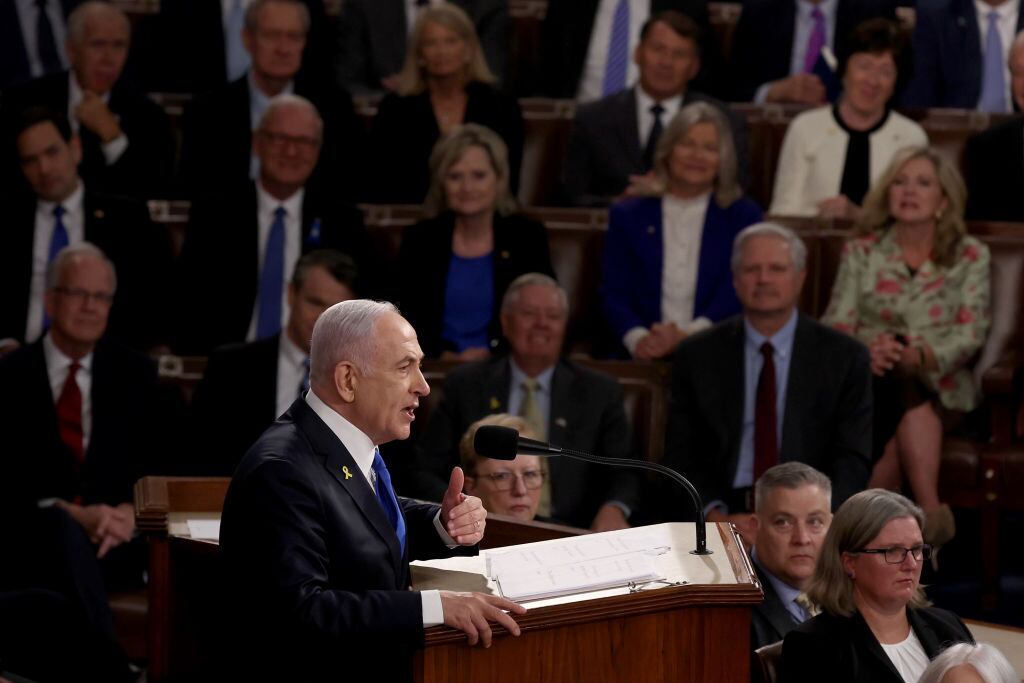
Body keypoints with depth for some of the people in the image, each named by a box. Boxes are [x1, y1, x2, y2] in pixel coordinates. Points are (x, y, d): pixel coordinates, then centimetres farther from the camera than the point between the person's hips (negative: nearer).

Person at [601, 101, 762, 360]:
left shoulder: (743, 216, 12)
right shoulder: (627, 215, 14)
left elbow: (737, 292, 0)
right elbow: (614, 292, 5)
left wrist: (688, 336, -17)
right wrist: (638, 338, -16)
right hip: (642, 358, 1)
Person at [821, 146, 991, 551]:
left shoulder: (970, 256, 8)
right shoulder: (862, 251, 12)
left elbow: (970, 334, -3)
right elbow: (836, 324, 3)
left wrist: (922, 356, -24)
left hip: (940, 388, 0)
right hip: (872, 379, 0)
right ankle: (930, 513, -47)